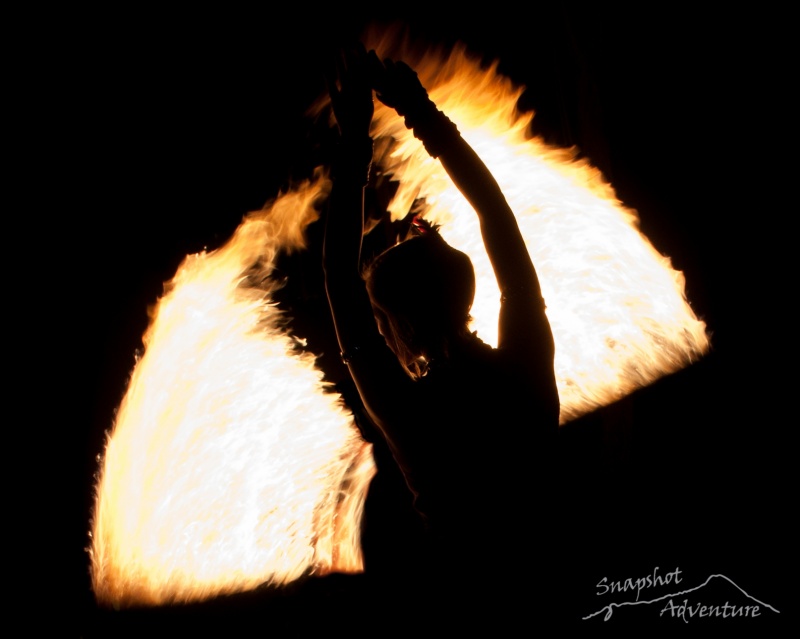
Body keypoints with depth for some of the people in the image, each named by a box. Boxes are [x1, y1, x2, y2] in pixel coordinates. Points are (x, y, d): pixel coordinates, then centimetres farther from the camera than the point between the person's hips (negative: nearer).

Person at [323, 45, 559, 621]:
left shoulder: (406, 412, -29)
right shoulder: (526, 367, -21)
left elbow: (341, 282, -25)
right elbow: (497, 213, -15)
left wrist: (353, 146, -24)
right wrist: (425, 113, -13)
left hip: (464, 586, -3)